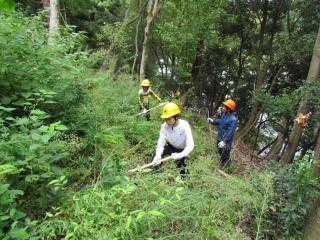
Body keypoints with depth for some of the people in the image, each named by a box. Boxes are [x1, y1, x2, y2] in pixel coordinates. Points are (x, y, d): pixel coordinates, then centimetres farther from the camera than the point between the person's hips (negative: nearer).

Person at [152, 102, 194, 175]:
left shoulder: (184, 125, -33)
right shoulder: (164, 126, -26)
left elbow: (190, 145, -35)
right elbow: (160, 143, -25)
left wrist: (180, 155, -49)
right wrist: (158, 156, -44)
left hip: (182, 150, -1)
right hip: (171, 147, 2)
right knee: (155, 156, -16)